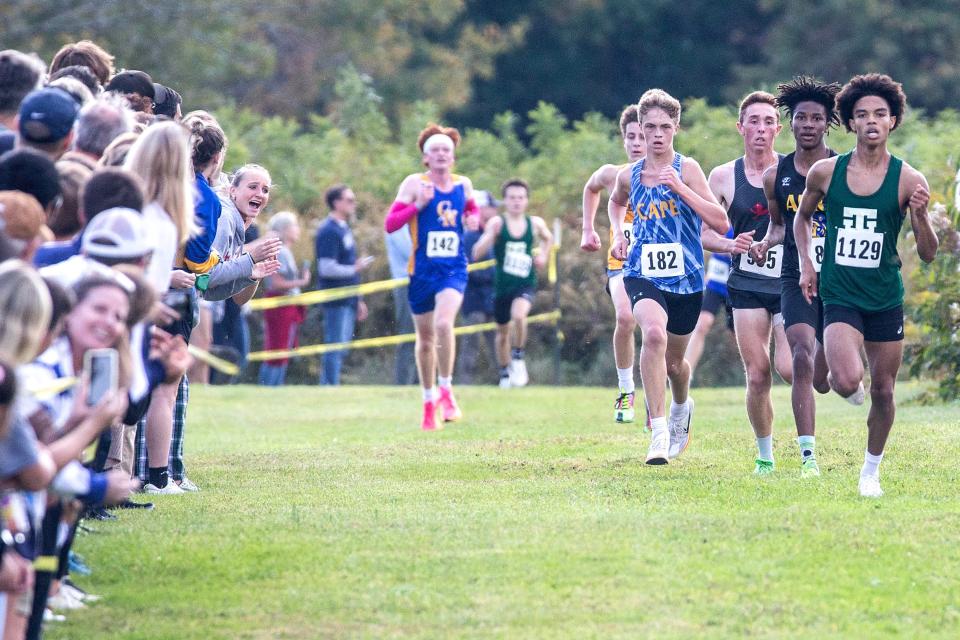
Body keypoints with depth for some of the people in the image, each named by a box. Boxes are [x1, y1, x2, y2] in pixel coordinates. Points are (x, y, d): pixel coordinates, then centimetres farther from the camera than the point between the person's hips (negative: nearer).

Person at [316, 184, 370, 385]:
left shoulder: (344, 229, 17)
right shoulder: (329, 231, -13)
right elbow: (327, 268, -21)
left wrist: (357, 301, 24)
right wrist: (355, 268, -11)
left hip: (347, 301, 9)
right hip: (336, 302, -9)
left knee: (340, 348, 11)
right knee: (335, 347, -9)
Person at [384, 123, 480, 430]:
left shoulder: (463, 184, 6)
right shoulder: (415, 184, -4)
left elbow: (472, 209, 26)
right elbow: (390, 224, -8)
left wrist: (473, 219, 2)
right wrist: (419, 205, -21)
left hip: (454, 269, 0)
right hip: (423, 269, 0)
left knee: (443, 322, -25)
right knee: (425, 338, 9)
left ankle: (446, 391, -12)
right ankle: (428, 402, 25)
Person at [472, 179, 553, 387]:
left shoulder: (535, 223, -1)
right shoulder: (497, 223, -9)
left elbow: (548, 238, 24)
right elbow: (476, 254, -16)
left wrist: (543, 256, 5)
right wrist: (491, 234, -31)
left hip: (526, 285, -1)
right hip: (503, 285, 1)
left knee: (518, 315, -29)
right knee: (503, 331, 13)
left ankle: (518, 358, -7)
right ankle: (505, 374, 34)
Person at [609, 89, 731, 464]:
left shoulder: (686, 169, -7)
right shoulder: (629, 176, 2)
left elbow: (721, 224, -16)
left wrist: (679, 188, -22)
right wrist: (618, 235, 13)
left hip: (685, 278, 0)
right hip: (642, 274, 0)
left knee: (674, 360, 16)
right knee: (654, 333, -31)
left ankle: (681, 407, 54)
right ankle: (659, 433, -30)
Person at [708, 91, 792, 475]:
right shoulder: (724, 177, 3)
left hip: (790, 284, -1)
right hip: (747, 285, 1)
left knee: (789, 368, -15)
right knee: (757, 376, -2)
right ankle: (765, 456, 15)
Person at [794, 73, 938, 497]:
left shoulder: (908, 180, -6)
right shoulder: (825, 173, -3)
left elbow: (928, 255, -5)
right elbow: (802, 216, 18)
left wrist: (920, 215, -23)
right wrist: (806, 264, 6)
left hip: (886, 298, 1)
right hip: (839, 296, -1)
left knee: (883, 391, 8)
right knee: (847, 381, -22)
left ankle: (871, 470, 30)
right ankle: (838, 378, 16)